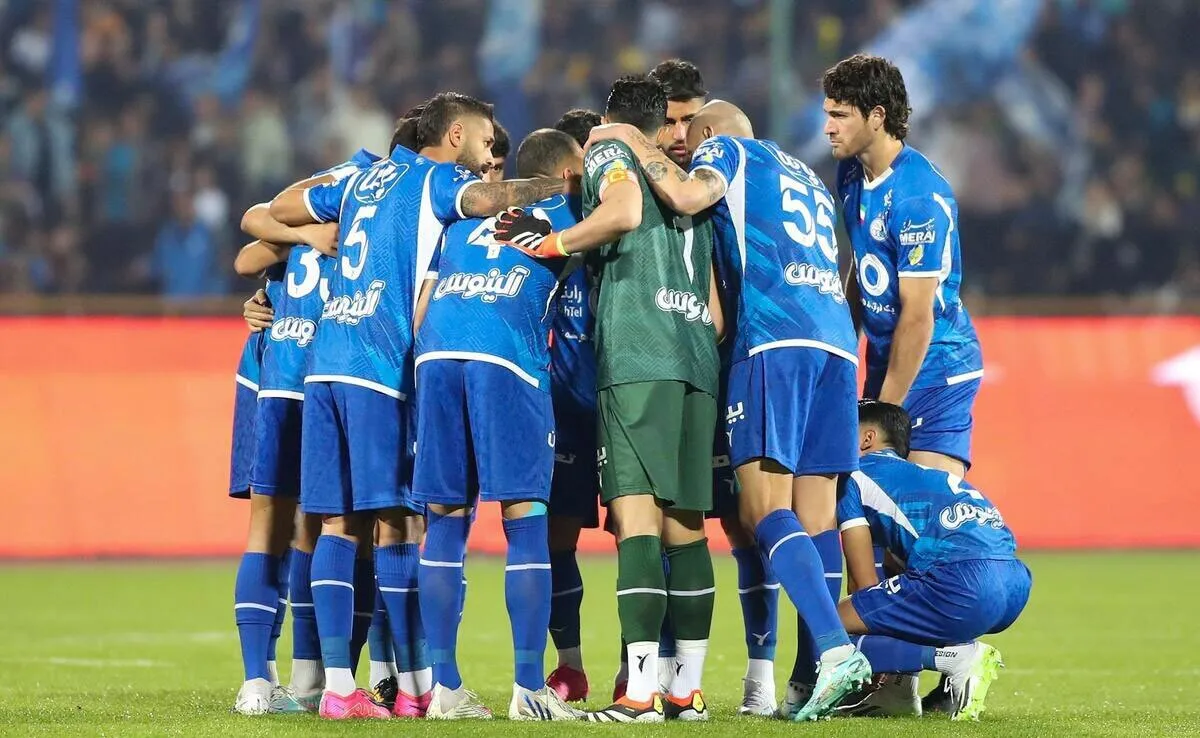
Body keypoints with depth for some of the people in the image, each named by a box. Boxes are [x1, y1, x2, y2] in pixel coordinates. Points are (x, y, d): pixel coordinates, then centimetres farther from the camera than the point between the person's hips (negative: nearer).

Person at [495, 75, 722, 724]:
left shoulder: (608, 152, 8)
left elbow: (624, 212, -16)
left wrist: (550, 243, -5)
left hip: (636, 358, -7)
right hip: (698, 359, 7)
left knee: (636, 516, -13)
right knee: (684, 525, 10)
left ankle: (640, 693, -21)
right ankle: (688, 690, 11)